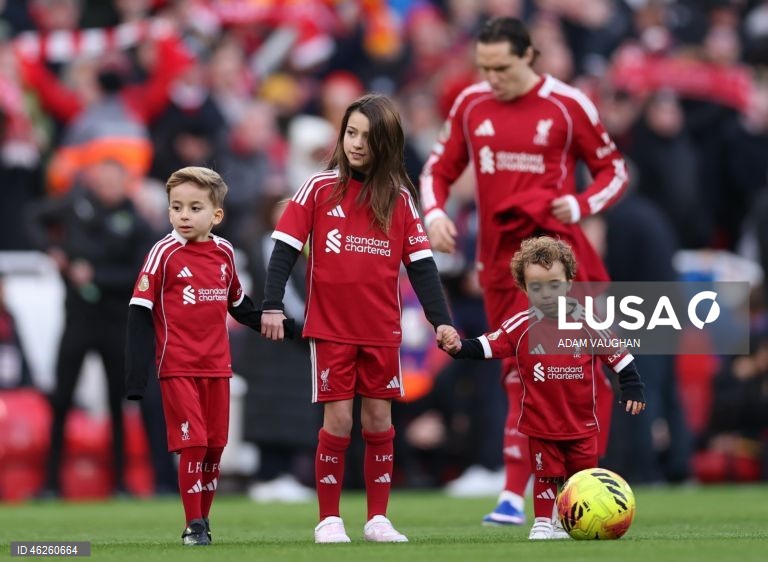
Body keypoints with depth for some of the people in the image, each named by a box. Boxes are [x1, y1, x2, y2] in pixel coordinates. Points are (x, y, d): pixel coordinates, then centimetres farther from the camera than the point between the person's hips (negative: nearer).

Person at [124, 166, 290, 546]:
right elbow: (140, 313, -8)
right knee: (192, 444, -10)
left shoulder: (224, 252, 6)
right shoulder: (164, 254, -8)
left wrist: (275, 325, 14)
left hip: (217, 366, 5)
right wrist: (136, 376, -14)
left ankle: (203, 519, 20)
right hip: (178, 367, -5)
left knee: (215, 446, 7)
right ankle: (194, 526, -2)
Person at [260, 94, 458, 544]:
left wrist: (441, 319, -3)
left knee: (379, 418, 4)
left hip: (382, 329, 2)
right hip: (331, 328, -2)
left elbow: (421, 262, 4)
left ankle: (378, 518, 12)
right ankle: (329, 519, 4)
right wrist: (273, 305, -13)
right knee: (338, 420, -4)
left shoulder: (399, 198, 3)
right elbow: (286, 247, -4)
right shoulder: (320, 189, -2)